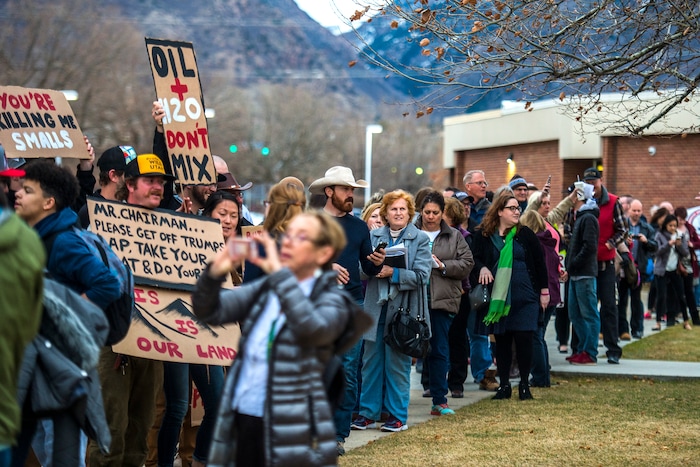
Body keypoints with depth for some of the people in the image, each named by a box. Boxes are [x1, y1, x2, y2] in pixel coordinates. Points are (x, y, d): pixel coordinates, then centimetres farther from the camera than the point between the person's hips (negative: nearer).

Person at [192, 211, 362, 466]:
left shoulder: (331, 299, -3)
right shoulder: (264, 289, 12)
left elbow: (314, 329, -25)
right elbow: (210, 311, 5)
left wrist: (279, 273, -23)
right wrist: (215, 273, -13)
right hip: (242, 420, 5)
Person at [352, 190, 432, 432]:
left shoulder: (420, 239, 2)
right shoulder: (374, 236, 10)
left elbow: (422, 276, -8)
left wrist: (393, 273, -17)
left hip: (402, 309, -3)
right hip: (375, 307, 3)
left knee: (397, 362, 1)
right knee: (370, 361, 6)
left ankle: (398, 415, 10)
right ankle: (368, 412, 15)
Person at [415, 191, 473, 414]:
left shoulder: (455, 237, 12)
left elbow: (467, 263, 5)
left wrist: (443, 265, -8)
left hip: (442, 301, 1)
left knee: (439, 350, 1)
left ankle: (439, 400, 5)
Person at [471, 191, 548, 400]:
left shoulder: (525, 234, 3)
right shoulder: (483, 235, 2)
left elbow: (539, 263, 8)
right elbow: (474, 259, 8)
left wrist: (544, 291, 7)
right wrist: (482, 268, -14)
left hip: (524, 297, -1)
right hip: (497, 298, 1)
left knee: (524, 339, -3)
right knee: (501, 340, 6)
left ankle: (524, 384, 10)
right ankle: (504, 385, 16)